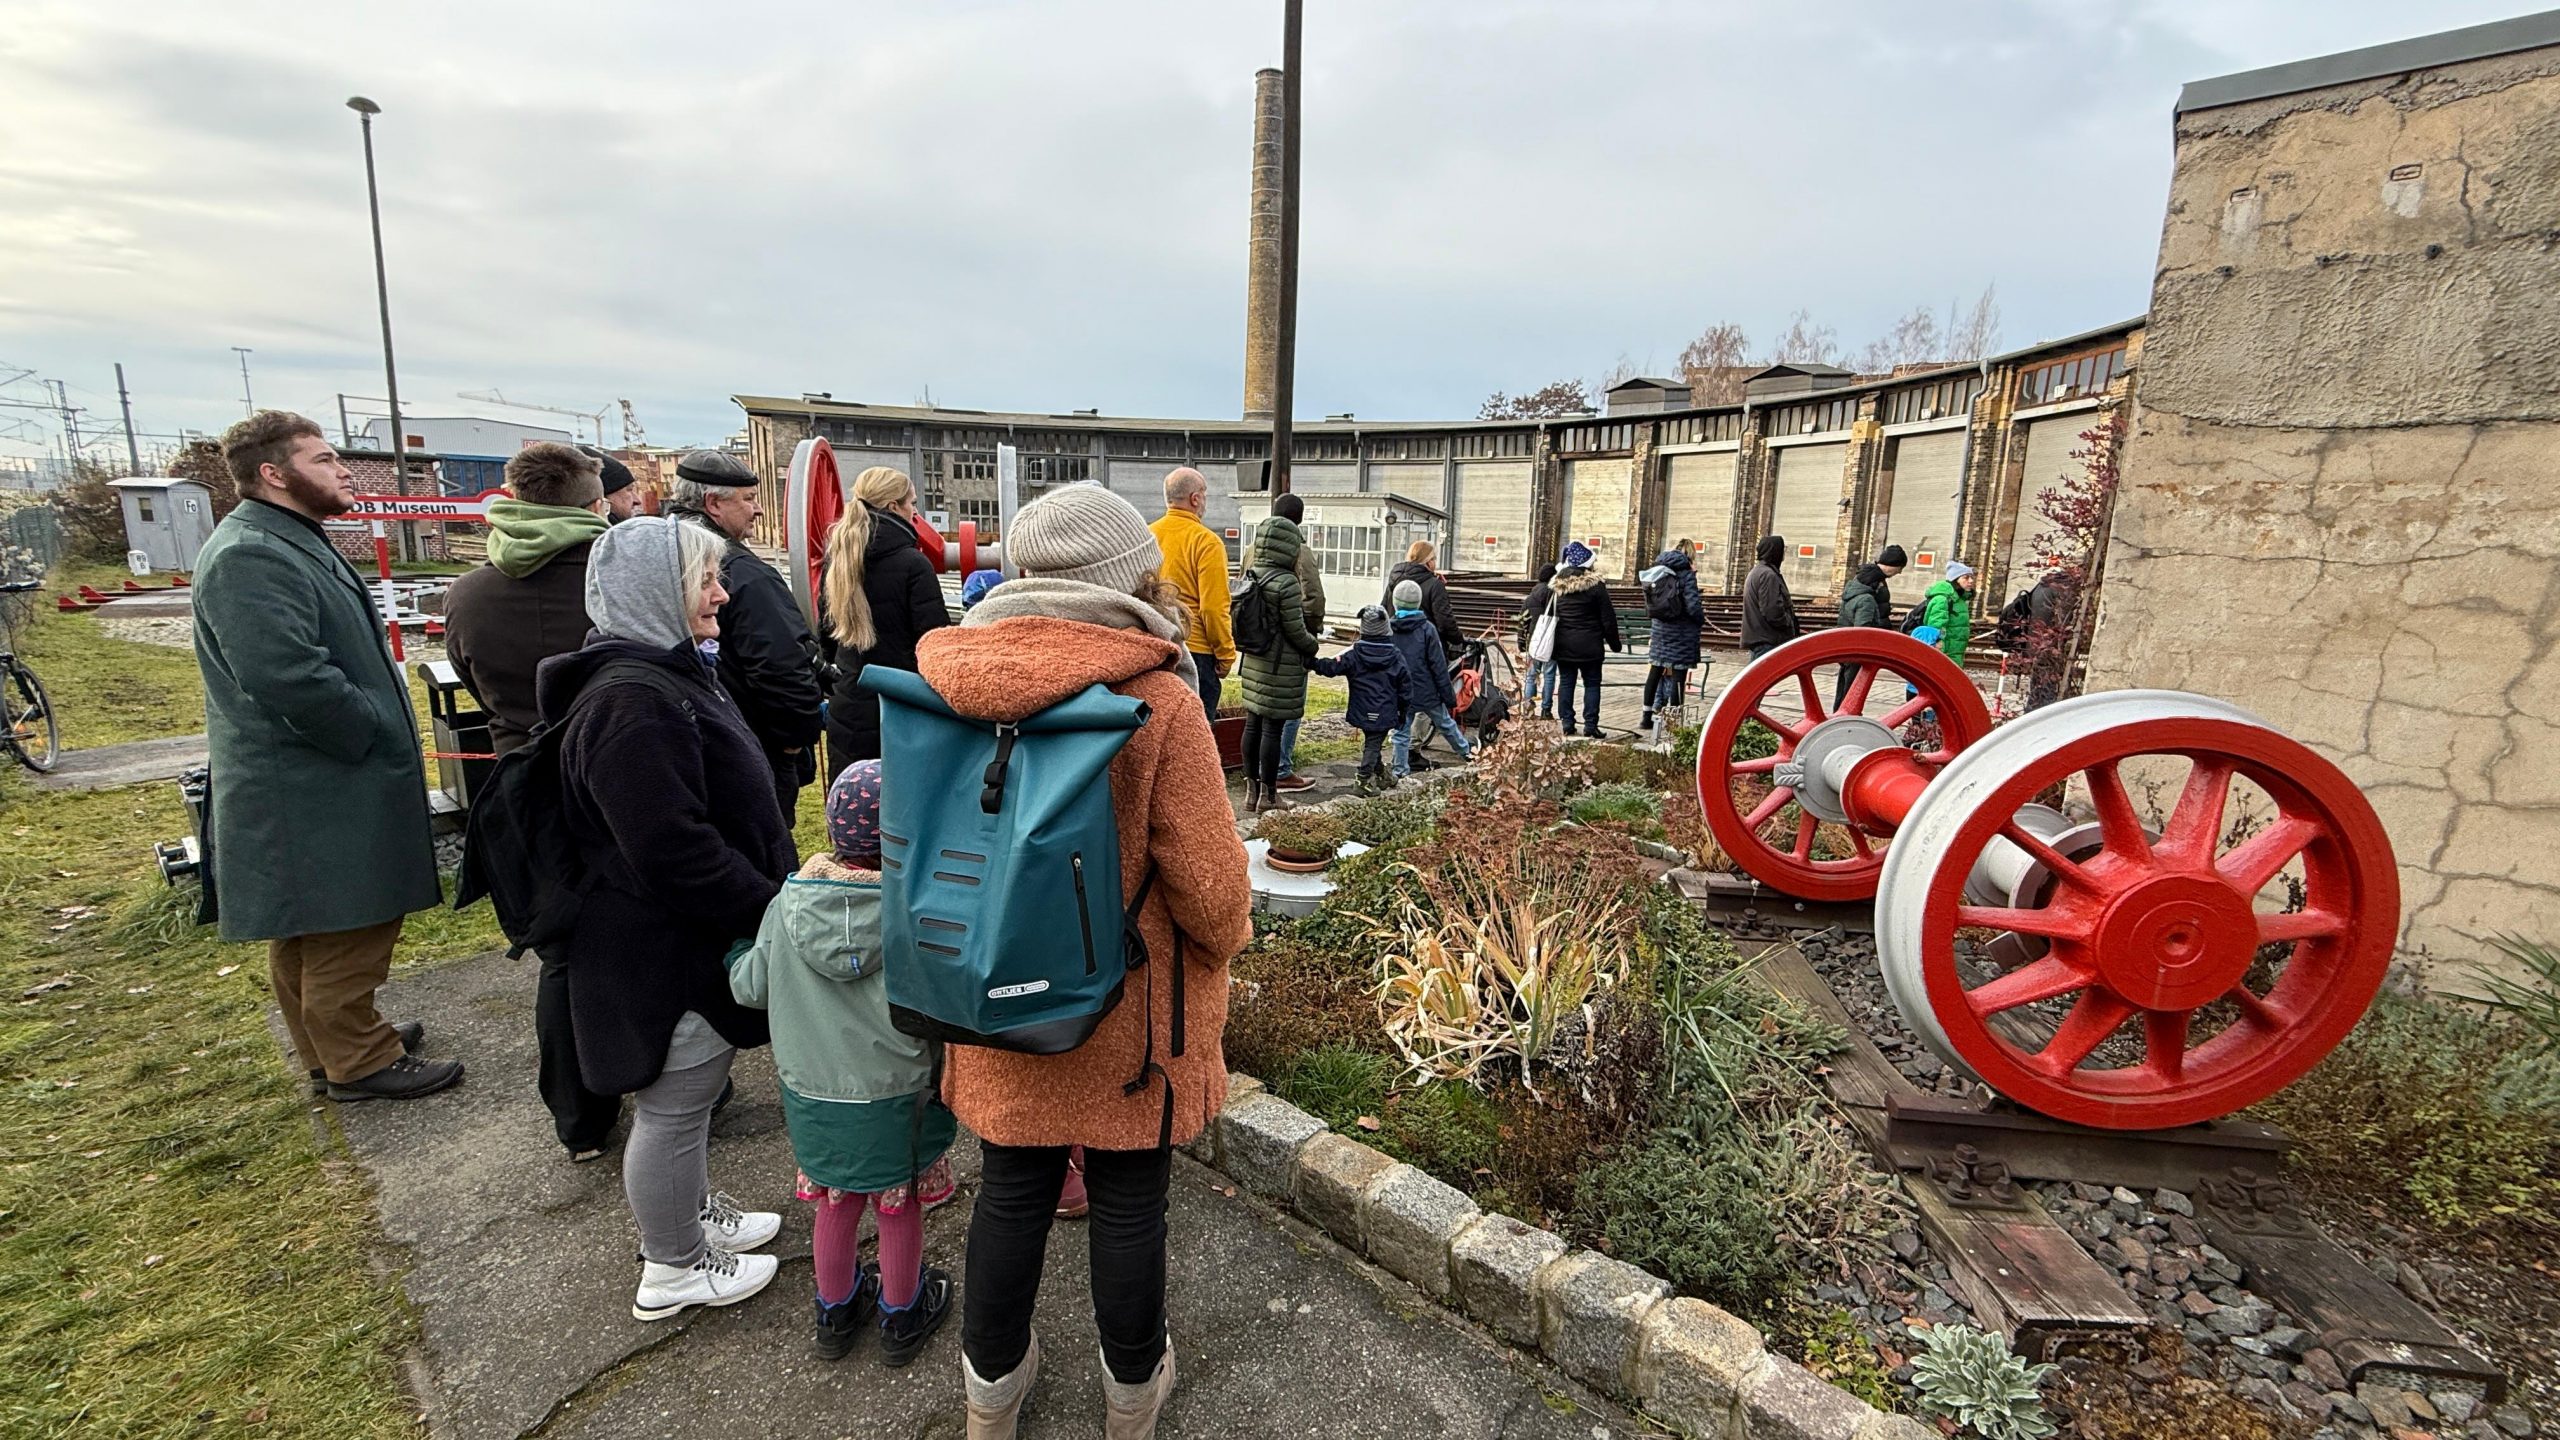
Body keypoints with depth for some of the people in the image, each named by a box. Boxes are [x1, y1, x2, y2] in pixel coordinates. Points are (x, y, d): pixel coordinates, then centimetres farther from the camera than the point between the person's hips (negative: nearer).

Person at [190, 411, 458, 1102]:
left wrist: (382, 725, 15)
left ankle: (333, 1043, 35)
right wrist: (377, 732, -17)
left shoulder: (294, 543, 16)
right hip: (313, 794, -11)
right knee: (344, 932, 1)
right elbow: (291, 678, -29)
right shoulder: (250, 557, -20)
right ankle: (357, 1064, 15)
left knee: (309, 931, 21)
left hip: (317, 783, 11)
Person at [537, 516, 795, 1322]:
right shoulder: (631, 702, -26)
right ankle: (672, 1271, 29)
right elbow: (675, 851, -30)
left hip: (690, 939, 10)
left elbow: (724, 803, 18)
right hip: (666, 955, -10)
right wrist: (770, 908, -19)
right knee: (672, 1108, 9)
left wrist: (779, 888, 15)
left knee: (687, 1097, 25)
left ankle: (694, 1217, 45)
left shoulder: (672, 673, 10)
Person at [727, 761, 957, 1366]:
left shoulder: (788, 903, -12)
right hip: (895, 1095, -3)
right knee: (901, 1208, 19)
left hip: (811, 1093, 3)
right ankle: (901, 1317, 39)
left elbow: (750, 987, -2)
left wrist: (734, 957, 17)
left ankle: (835, 1314, 45)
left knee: (835, 1205, 24)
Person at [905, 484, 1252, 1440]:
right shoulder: (1158, 702, -23)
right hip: (1129, 1016, -3)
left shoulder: (958, 688, -8)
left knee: (1012, 1190, 22)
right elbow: (1210, 885, -19)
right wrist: (1229, 931, 3)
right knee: (1128, 1201, 17)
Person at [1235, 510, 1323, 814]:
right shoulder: (1287, 582, -17)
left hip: (1253, 660, 8)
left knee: (1253, 724, 13)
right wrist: (1313, 646, 4)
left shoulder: (1252, 574, 5)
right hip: (1281, 665, -8)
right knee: (1273, 727, -1)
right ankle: (1267, 796, 7)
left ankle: (1252, 790, 23)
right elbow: (1296, 629, -14)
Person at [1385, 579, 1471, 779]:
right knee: (1446, 724, 18)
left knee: (1401, 733, 9)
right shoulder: (1427, 629, -10)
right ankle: (1466, 752, 35)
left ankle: (1400, 772, 9)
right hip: (1427, 693, -1)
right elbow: (1439, 666, -8)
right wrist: (1448, 695, -1)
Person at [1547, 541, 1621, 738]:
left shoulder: (1555, 586, 3)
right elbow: (1607, 618, -6)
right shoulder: (1595, 585, -9)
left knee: (1566, 682, 9)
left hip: (1563, 645, 4)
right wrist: (1614, 643, 5)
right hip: (1589, 645, -3)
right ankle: (1590, 725, 2)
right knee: (1592, 684, 4)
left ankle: (1567, 723, 10)